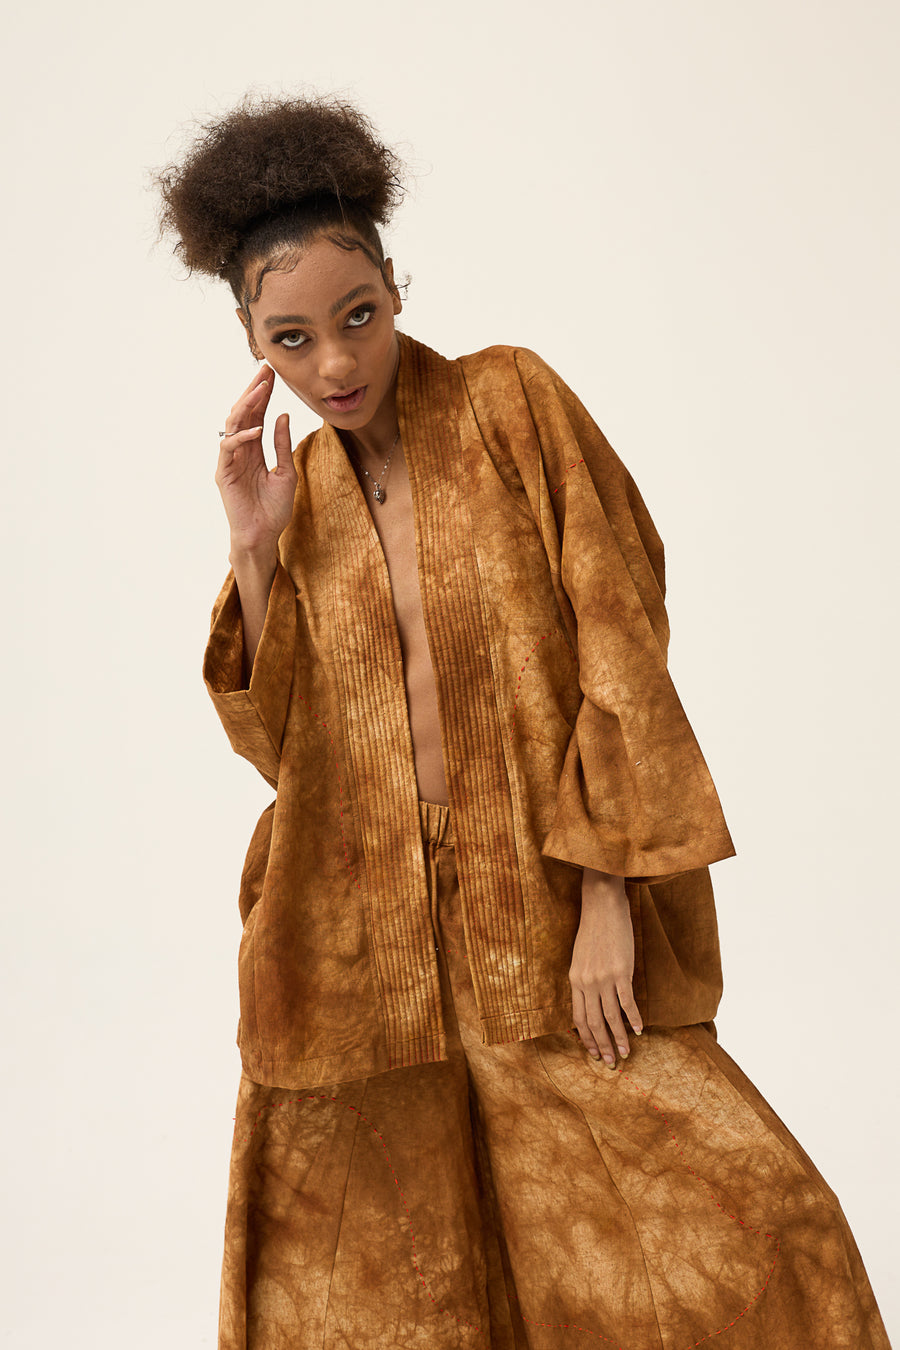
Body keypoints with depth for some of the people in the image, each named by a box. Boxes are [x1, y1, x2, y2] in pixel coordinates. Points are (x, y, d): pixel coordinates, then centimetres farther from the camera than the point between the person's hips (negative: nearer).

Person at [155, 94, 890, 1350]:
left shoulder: (512, 402, -5)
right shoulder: (302, 486, 8)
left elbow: (618, 651, -9)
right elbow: (282, 739, 5)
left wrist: (609, 903, -15)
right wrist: (254, 548, -6)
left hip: (545, 917, -3)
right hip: (362, 941, 3)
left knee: (735, 1232, -11)